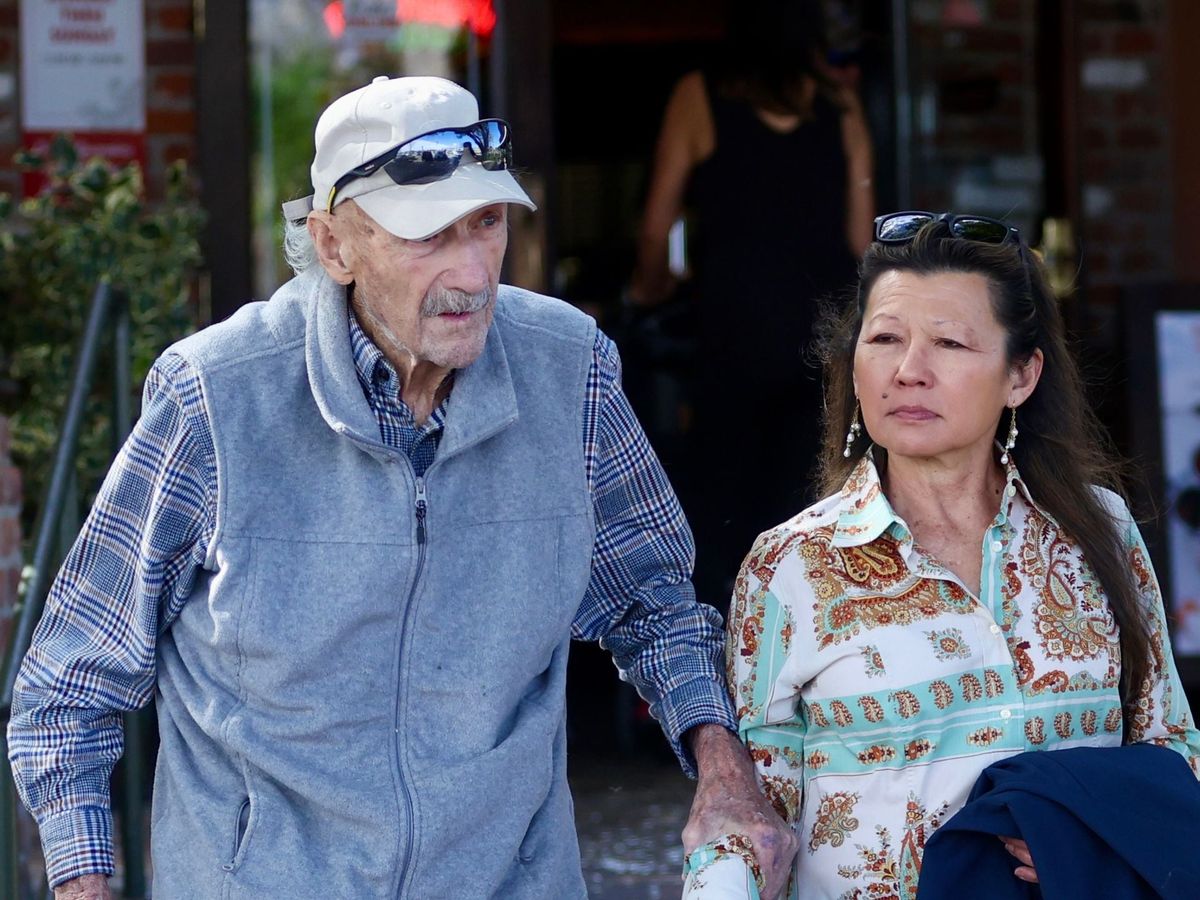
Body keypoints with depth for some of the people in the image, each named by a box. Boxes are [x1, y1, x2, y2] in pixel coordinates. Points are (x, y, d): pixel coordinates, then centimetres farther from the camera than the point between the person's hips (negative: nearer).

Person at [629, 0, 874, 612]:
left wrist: (649, 283, 24)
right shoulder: (839, 106, 6)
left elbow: (656, 223, 4)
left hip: (736, 325, -2)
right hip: (829, 326, 2)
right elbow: (862, 234, 7)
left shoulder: (699, 98, 1)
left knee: (718, 496, 7)